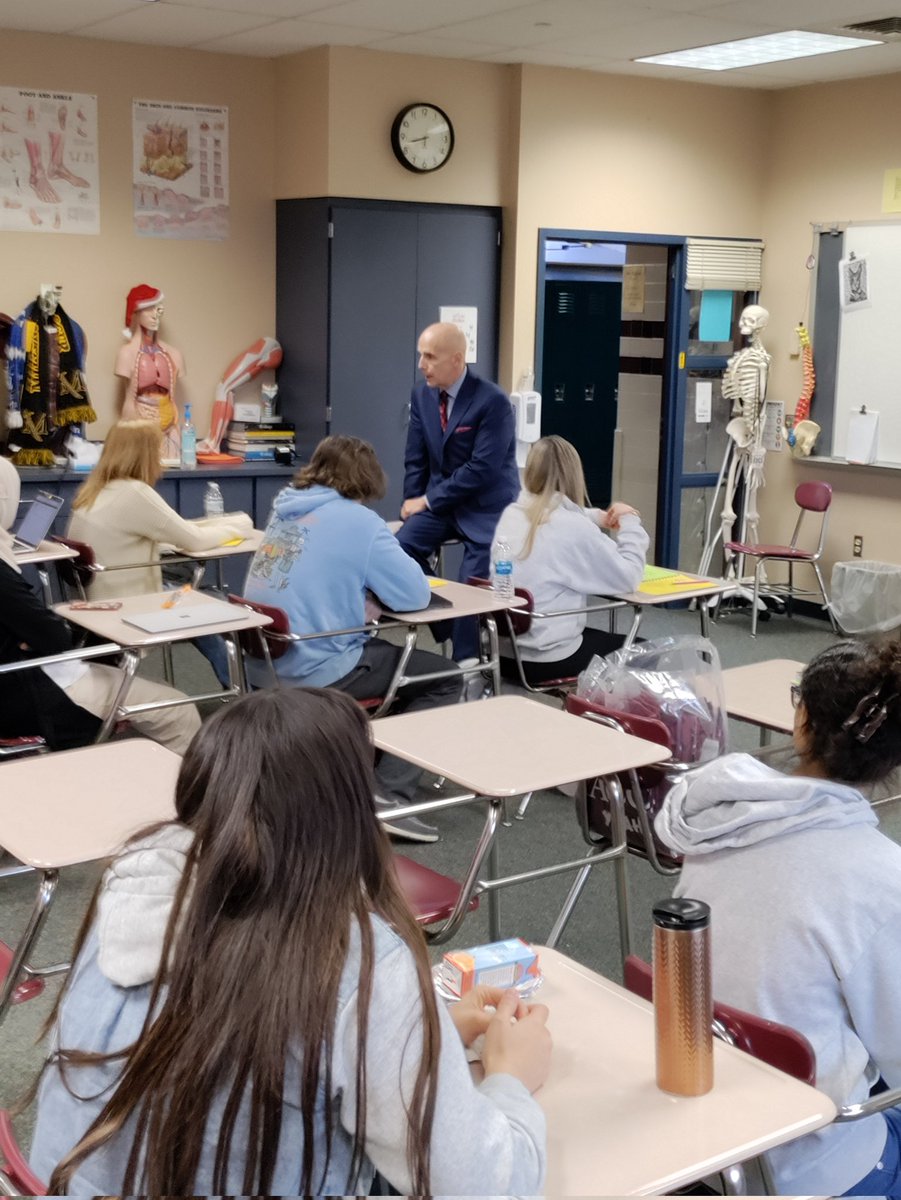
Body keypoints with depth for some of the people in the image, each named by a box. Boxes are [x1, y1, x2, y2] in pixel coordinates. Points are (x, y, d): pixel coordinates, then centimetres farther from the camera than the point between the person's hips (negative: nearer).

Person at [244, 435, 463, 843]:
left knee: (379, 649, 31)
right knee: (443, 678, 7)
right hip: (313, 673, -8)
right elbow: (415, 595, -8)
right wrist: (375, 584, 12)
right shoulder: (358, 521, -9)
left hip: (261, 665, 8)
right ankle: (388, 795, -5)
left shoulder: (285, 512, 12)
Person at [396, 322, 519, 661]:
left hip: (486, 505, -5)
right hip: (438, 499, 6)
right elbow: (415, 459, 8)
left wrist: (427, 501, -18)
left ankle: (465, 660, -2)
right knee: (401, 547, -19)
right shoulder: (421, 395, 3)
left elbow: (481, 469, -22)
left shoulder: (493, 401, -18)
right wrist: (413, 503, -6)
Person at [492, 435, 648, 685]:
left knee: (597, 635, 32)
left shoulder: (511, 514, 2)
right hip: (548, 660, -7)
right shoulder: (573, 528, -19)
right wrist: (629, 523, 1)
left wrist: (600, 518, 12)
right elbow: (628, 578, -11)